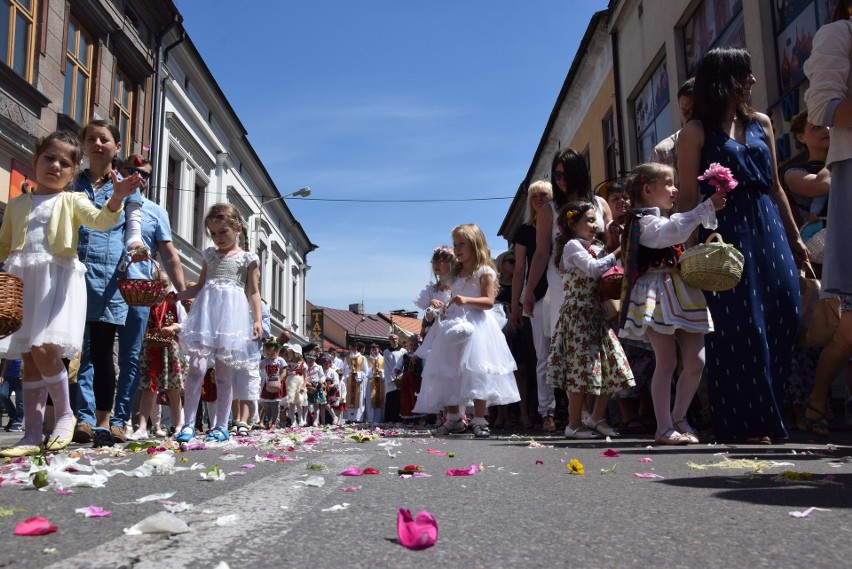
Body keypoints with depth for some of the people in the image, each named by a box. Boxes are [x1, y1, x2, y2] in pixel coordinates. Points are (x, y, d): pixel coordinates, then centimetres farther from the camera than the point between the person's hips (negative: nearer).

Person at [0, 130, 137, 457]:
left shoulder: (72, 200, 7)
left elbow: (101, 220, -12)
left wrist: (116, 199, -33)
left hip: (58, 281, -4)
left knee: (43, 348, -20)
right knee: (28, 358, 3)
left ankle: (64, 414, 2)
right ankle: (32, 435, 9)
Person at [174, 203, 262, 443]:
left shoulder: (247, 258, 8)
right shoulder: (209, 255, 18)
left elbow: (253, 292, 6)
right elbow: (199, 286, 22)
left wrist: (257, 320, -6)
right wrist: (174, 296, 8)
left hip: (232, 315, -2)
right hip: (206, 312, 2)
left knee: (225, 374, 2)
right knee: (197, 367, -12)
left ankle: (222, 425, 10)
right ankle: (189, 424, -7)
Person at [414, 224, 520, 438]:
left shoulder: (484, 272, -3)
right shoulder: (456, 274, 20)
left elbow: (489, 301, -13)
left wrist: (466, 300, -27)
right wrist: (446, 307, 7)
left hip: (476, 326, -8)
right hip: (455, 326, 8)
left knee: (477, 372, -11)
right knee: (448, 373, 5)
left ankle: (479, 421, -5)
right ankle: (453, 419, 15)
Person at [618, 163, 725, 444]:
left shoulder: (671, 219, 26)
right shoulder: (643, 221, -5)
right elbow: (672, 231, -24)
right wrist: (707, 207, -22)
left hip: (682, 294, 9)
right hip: (658, 295, -8)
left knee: (696, 362, 3)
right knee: (667, 362, -6)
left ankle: (679, 417, 19)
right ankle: (664, 428, 2)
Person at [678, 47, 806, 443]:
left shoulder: (761, 123, 17)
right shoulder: (697, 131, 0)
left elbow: (775, 186, 19)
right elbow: (688, 196, -5)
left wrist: (794, 237, 18)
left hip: (768, 231, 6)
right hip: (726, 232, -5)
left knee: (782, 318, 0)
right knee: (741, 327, -4)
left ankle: (766, 414, 15)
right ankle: (746, 421, 7)